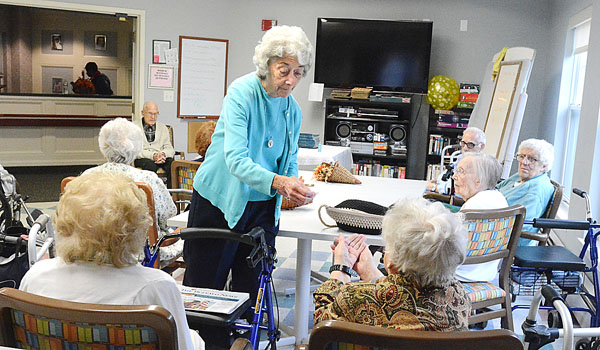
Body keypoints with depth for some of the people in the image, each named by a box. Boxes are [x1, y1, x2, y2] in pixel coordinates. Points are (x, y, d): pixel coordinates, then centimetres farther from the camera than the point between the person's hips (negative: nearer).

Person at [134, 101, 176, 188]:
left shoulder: (163, 127, 20)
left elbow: (170, 148, 11)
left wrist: (163, 154, -14)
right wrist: (153, 155, -21)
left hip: (161, 158, 3)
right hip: (142, 158, -3)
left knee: (172, 163, -30)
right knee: (150, 165, -37)